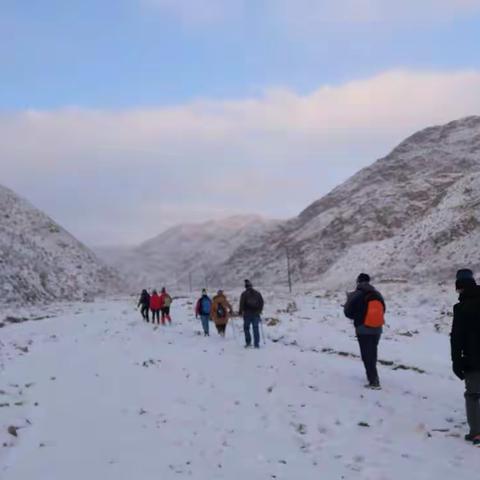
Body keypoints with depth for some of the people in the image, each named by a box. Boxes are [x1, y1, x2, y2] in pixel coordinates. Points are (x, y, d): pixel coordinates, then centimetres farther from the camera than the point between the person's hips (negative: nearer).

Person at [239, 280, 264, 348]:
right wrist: (259, 311, 20)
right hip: (256, 314, 3)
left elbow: (242, 304, -8)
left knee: (246, 328, 10)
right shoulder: (257, 293, 6)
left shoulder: (244, 294, -5)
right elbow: (262, 302, 10)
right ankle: (256, 344, 1)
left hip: (247, 314, -3)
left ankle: (248, 342, 3)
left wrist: (240, 312, 2)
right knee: (256, 328, 5)